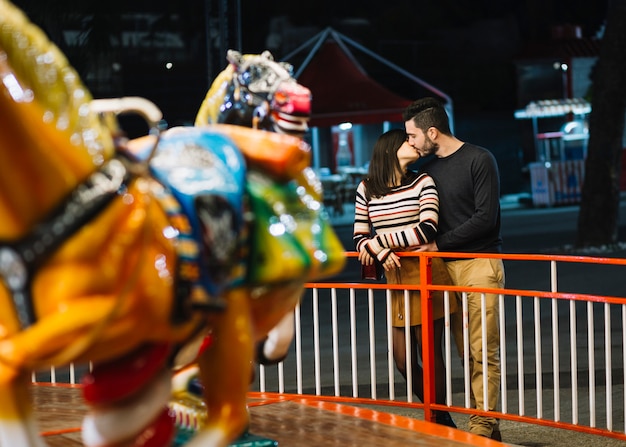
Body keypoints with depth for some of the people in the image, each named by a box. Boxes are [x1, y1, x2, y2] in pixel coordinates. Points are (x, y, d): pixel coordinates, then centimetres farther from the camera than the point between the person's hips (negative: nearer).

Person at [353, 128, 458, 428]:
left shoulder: (422, 183, -1)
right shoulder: (366, 189, 7)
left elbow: (427, 230, -13)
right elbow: (360, 239, 9)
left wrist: (377, 242, -12)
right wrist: (380, 252, -12)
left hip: (426, 275, -3)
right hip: (395, 279, 3)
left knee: (430, 354, -1)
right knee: (403, 360, 3)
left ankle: (440, 420, 13)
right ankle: (438, 414, 22)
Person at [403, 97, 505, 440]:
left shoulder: (479, 160, -4)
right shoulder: (428, 169, 15)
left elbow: (485, 217, -11)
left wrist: (439, 244, -8)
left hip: (480, 265, -6)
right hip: (449, 268, 6)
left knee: (483, 350, -7)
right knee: (467, 351, 2)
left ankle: (483, 425, -4)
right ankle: (486, 423, 4)